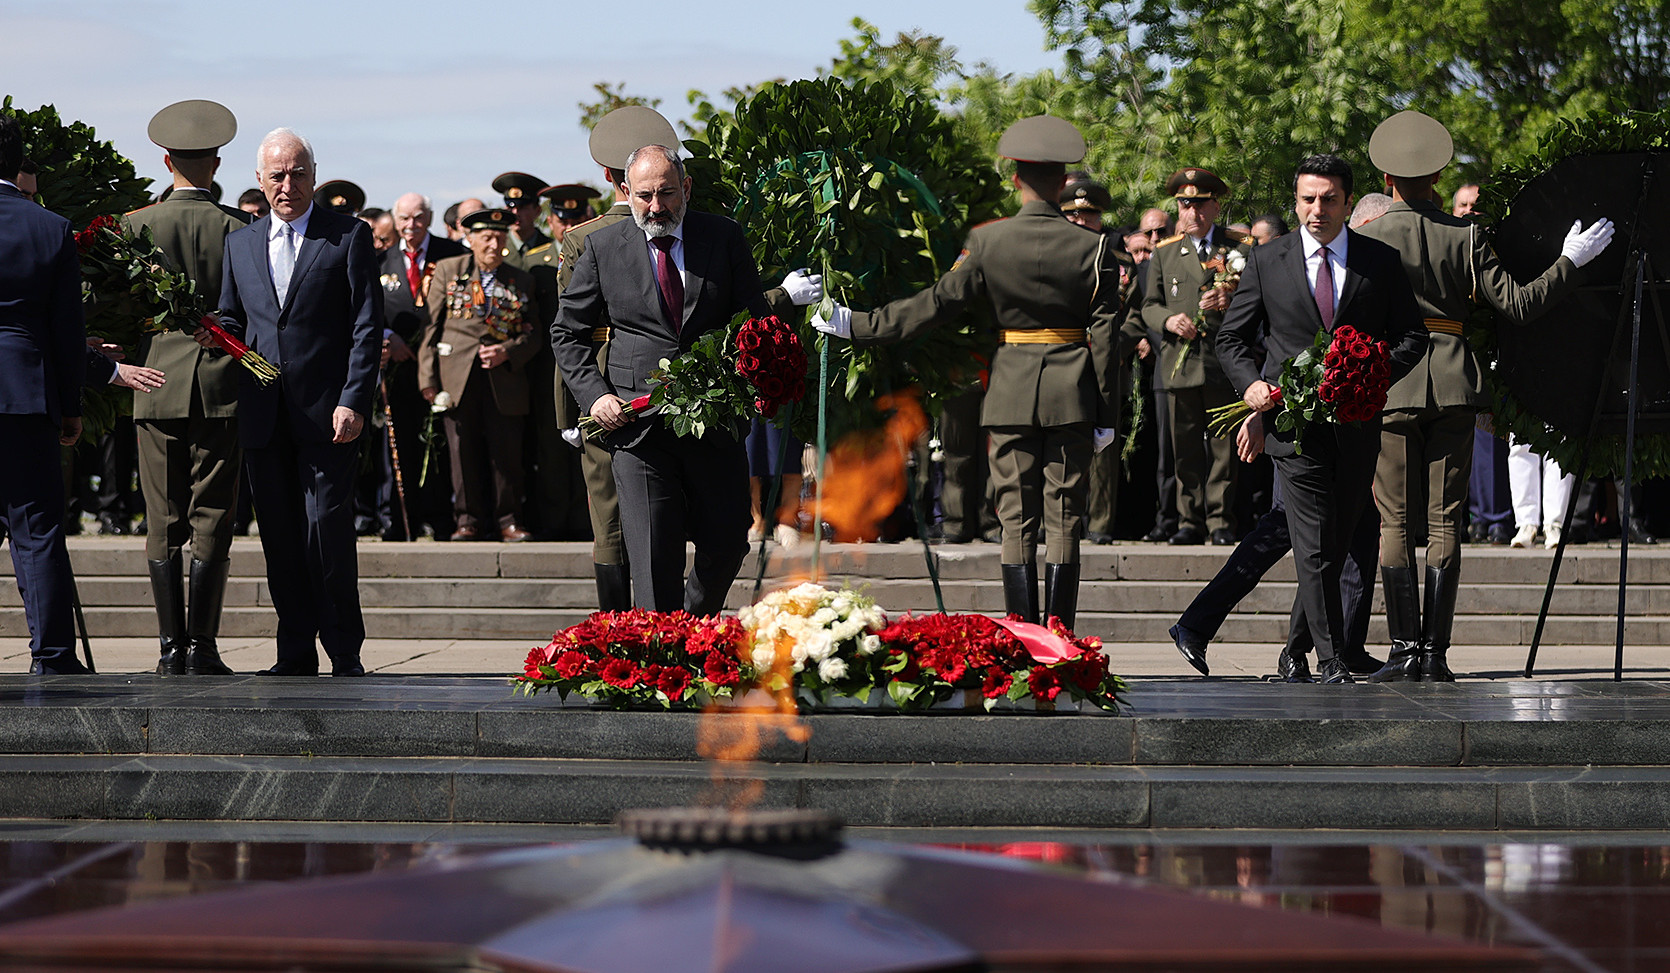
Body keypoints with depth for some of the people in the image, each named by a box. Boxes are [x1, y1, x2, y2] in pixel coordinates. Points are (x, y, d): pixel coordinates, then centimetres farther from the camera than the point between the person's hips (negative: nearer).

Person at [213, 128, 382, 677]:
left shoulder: (349, 237, 2)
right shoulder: (240, 244, 16)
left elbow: (367, 327, -2)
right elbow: (231, 320, 23)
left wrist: (353, 402, -11)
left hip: (327, 411, -4)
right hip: (263, 415, 4)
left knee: (326, 528, -10)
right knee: (280, 538, 5)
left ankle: (345, 652, -1)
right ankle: (296, 653, 11)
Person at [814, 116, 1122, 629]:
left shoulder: (987, 243, -5)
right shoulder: (1093, 248, -4)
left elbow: (935, 304, -3)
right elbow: (1104, 336, -2)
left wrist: (856, 325, 6)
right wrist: (1106, 413, 5)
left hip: (1011, 393, 0)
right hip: (1071, 394, 0)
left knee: (1017, 519, 6)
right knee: (1064, 519, 3)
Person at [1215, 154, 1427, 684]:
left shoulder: (1381, 261, 6)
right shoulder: (1266, 261, 5)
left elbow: (1412, 336, 8)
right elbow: (1233, 337, 10)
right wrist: (1250, 383, -9)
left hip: (1357, 419, 2)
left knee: (1338, 541, 10)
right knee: (1314, 545, -10)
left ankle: (1299, 649, 27)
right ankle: (1331, 659, -11)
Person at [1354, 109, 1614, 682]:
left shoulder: (1367, 238, -4)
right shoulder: (1465, 236, 1)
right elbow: (1517, 304, -1)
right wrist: (1571, 262, 9)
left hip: (1390, 383, -2)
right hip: (1453, 382, 2)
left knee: (1395, 523, 2)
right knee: (1444, 521, 5)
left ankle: (1405, 648, -5)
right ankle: (1435, 653, 1)